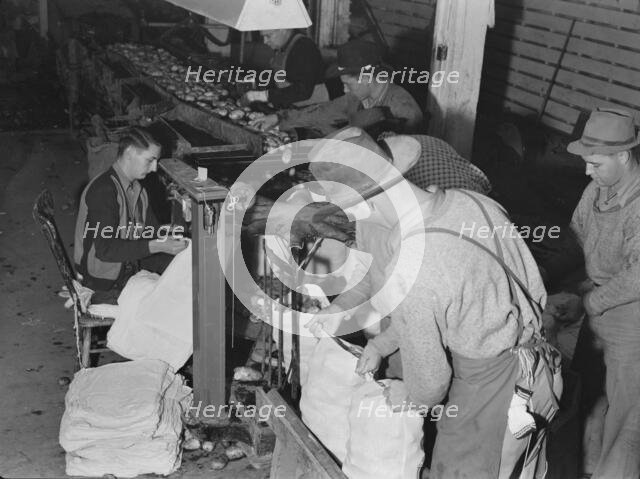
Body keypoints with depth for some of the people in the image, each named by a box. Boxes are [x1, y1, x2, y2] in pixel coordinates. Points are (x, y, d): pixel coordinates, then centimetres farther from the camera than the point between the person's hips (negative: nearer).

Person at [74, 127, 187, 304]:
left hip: (129, 272, 9)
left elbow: (153, 230, 17)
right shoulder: (103, 191, -21)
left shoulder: (137, 189, 10)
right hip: (104, 287, -9)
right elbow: (105, 250, -27)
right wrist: (156, 246, -31)